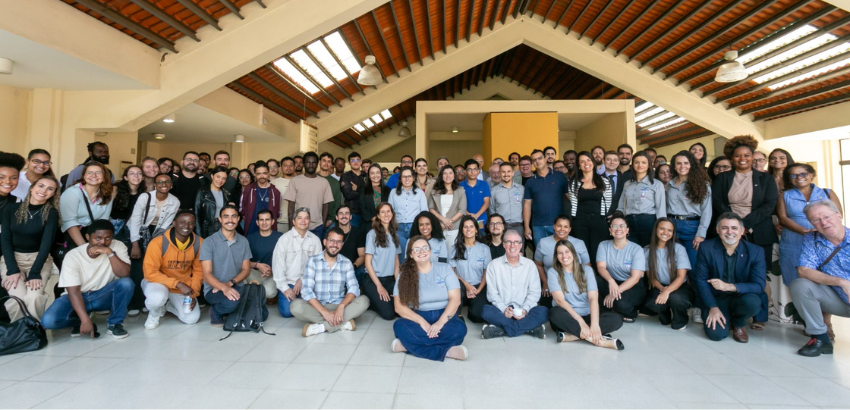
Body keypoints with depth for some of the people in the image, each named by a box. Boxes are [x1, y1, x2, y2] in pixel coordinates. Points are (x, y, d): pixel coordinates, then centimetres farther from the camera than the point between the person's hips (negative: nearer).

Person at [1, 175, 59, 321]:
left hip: (40, 259, -1)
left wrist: (35, 272, -21)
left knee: (34, 297, -25)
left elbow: (47, 242, -12)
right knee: (18, 297, -23)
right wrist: (12, 270, -16)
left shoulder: (51, 213, -5)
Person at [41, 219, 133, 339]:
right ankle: (80, 322, 6)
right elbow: (73, 291, -21)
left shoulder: (117, 246, -14)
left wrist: (110, 252, -35)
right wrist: (85, 320, -30)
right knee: (48, 320, -26)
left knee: (126, 283, -31)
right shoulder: (73, 256, -17)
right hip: (79, 296, 0)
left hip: (104, 295, 0)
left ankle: (114, 323, -10)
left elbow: (124, 274, -27)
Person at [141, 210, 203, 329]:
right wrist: (177, 284, -27)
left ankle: (167, 305, 24)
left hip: (183, 287, 3)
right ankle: (154, 314, 2)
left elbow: (199, 270, -2)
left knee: (192, 318, -9)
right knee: (158, 297, -38)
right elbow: (150, 273, -21)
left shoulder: (199, 243, -14)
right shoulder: (158, 243, -23)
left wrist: (194, 293, -10)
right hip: (158, 282, -3)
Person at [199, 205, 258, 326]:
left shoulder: (244, 241, 6)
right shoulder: (209, 242, -7)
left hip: (236, 287, 4)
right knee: (231, 303, -38)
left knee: (262, 313, -14)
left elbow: (246, 269, 6)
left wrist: (230, 283, -13)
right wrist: (224, 288, -30)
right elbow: (207, 274, -13)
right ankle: (216, 311, -2)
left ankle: (231, 312, 11)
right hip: (214, 289, -4)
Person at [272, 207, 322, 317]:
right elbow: (277, 265, -7)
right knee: (287, 311, -17)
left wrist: (302, 281, -10)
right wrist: (284, 288, -10)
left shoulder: (315, 240, 1)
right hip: (288, 283, -2)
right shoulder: (284, 239, -4)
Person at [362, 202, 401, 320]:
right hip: (373, 280, -5)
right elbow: (368, 262, -9)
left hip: (390, 279, 5)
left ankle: (376, 300, 10)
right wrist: (379, 286, -13)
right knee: (388, 313, -19)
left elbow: (396, 260, 12)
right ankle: (368, 302, 10)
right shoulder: (372, 234, -8)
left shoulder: (395, 234, 9)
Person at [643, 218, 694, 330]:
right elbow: (651, 276, 2)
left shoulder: (679, 248, -10)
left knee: (674, 297, -37)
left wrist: (667, 291, -32)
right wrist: (662, 289, -18)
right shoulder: (647, 250, -3)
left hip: (679, 287, -1)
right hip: (659, 288, 2)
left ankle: (680, 321, 0)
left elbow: (681, 277, -15)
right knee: (650, 303, -31)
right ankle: (666, 317, 9)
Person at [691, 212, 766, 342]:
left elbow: (759, 285, -16)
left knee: (753, 302, -33)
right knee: (716, 334, -23)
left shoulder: (756, 251, -9)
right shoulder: (706, 248, -10)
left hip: (741, 297, 1)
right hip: (716, 299, -1)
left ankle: (738, 323, 3)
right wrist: (713, 307, -15)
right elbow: (700, 279, -7)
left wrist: (729, 287, -33)